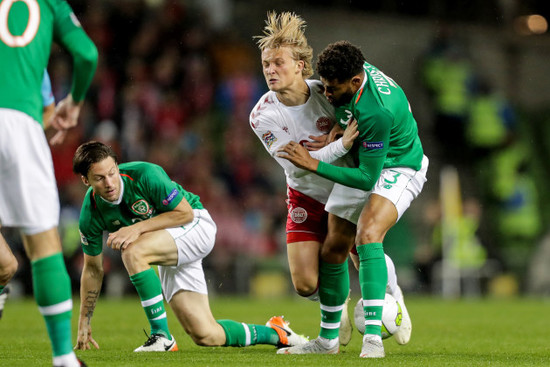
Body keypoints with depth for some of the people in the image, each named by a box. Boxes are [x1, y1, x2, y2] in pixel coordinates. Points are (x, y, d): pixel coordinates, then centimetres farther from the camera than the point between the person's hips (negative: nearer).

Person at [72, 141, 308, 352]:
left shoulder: (145, 175, -27)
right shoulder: (91, 214, -12)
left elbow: (185, 212, -19)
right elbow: (93, 268, 1)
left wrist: (138, 228, -30)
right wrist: (83, 324, 2)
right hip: (170, 256, 6)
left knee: (133, 252, -33)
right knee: (205, 336, -3)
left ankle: (161, 335, -21)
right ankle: (275, 333, 22)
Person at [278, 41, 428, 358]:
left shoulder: (377, 113, -37)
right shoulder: (357, 69, -14)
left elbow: (366, 178, -30)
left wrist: (314, 164, -29)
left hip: (397, 168, -8)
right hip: (360, 165, 8)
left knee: (368, 234, -33)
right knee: (333, 251, 8)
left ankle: (373, 338, -36)